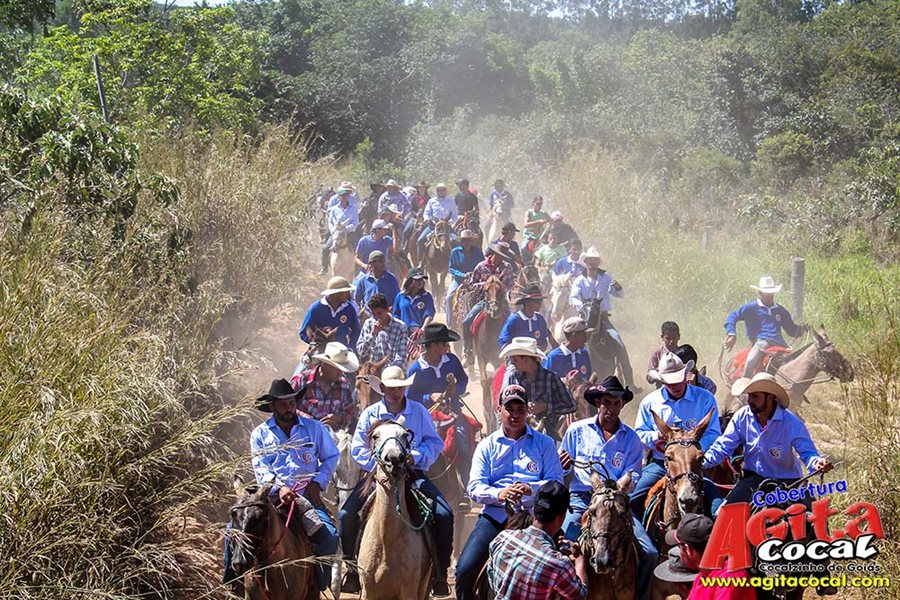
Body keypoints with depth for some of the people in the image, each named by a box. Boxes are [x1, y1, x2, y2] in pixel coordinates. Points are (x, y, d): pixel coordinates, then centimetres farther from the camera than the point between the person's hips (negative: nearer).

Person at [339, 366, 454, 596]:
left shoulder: (420, 412, 5)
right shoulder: (370, 414, 5)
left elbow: (434, 443, 2)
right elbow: (358, 449, 2)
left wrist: (416, 456, -17)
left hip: (413, 473, 0)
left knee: (444, 514, -20)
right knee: (346, 514, -17)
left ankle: (440, 570, -5)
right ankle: (352, 566, 1)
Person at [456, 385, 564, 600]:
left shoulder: (544, 444, 11)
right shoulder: (487, 445, 13)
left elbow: (556, 482, 2)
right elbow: (474, 487, 3)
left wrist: (531, 489, -19)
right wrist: (499, 494, -19)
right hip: (495, 515, 1)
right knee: (465, 569, -14)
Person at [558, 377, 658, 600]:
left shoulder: (631, 439, 8)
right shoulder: (577, 430, 7)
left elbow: (632, 477, 0)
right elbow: (562, 474, 11)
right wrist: (564, 467, -13)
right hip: (581, 500, -1)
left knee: (650, 554, -12)